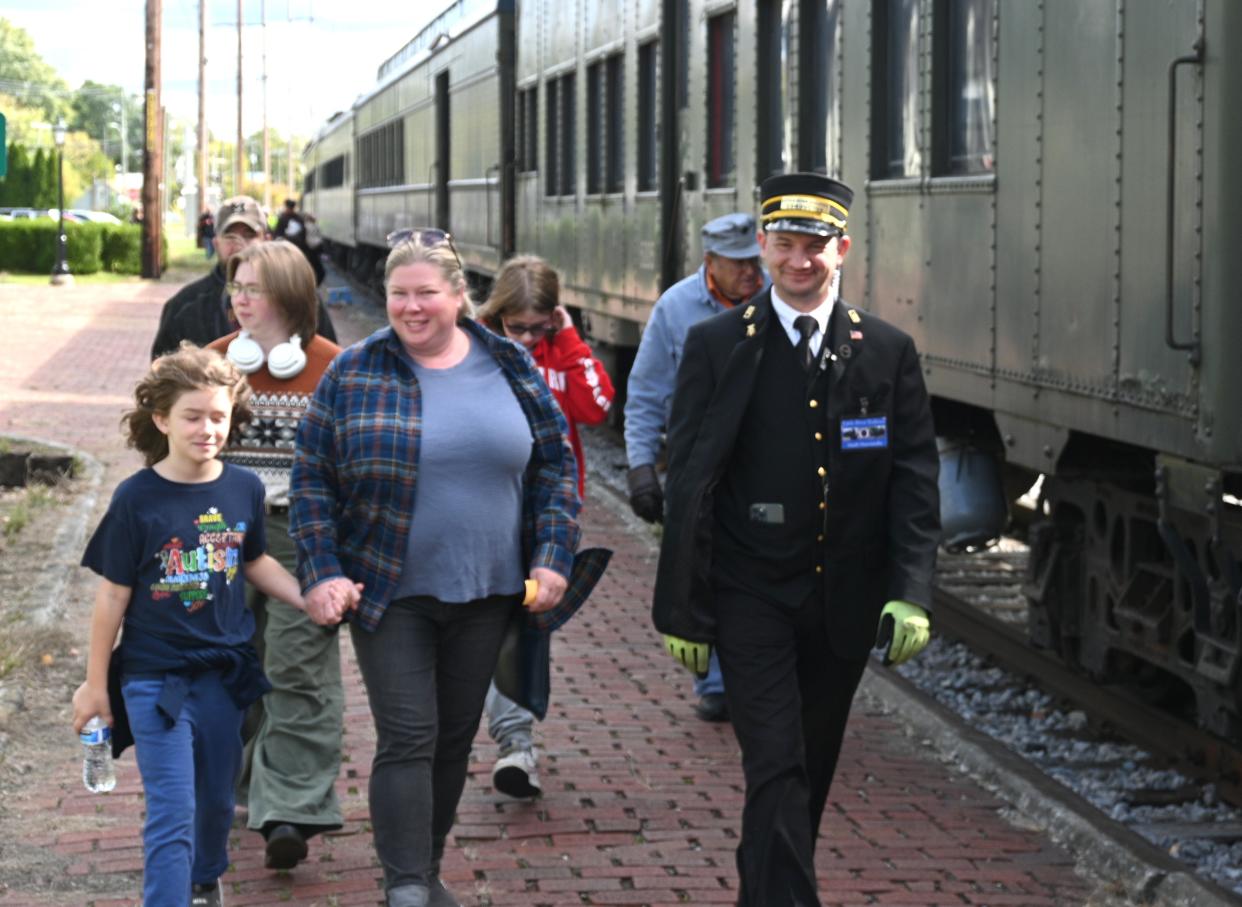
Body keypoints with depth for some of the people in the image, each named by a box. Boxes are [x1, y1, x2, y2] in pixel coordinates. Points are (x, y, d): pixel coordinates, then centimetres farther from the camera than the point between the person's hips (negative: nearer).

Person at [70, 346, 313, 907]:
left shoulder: (244, 489, -3)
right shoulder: (137, 498, -13)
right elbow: (113, 595, -7)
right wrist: (95, 683, -3)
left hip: (224, 672, 4)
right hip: (156, 677, -4)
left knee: (216, 801, 19)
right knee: (172, 814, -7)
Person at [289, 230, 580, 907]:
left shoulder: (509, 368, 3)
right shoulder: (354, 374, -4)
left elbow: (555, 466, 8)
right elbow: (311, 481, -1)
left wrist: (552, 558, -1)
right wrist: (322, 573, -9)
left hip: (485, 594, 3)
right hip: (390, 593, -3)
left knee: (456, 736, 12)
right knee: (407, 737, -9)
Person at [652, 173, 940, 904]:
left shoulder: (889, 353, 3)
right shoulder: (717, 347, -2)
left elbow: (915, 482, 1)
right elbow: (689, 484, -3)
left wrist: (911, 593, -11)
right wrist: (683, 609, -6)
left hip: (843, 599, 3)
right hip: (751, 596, -3)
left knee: (811, 770, 15)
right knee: (778, 769, -11)